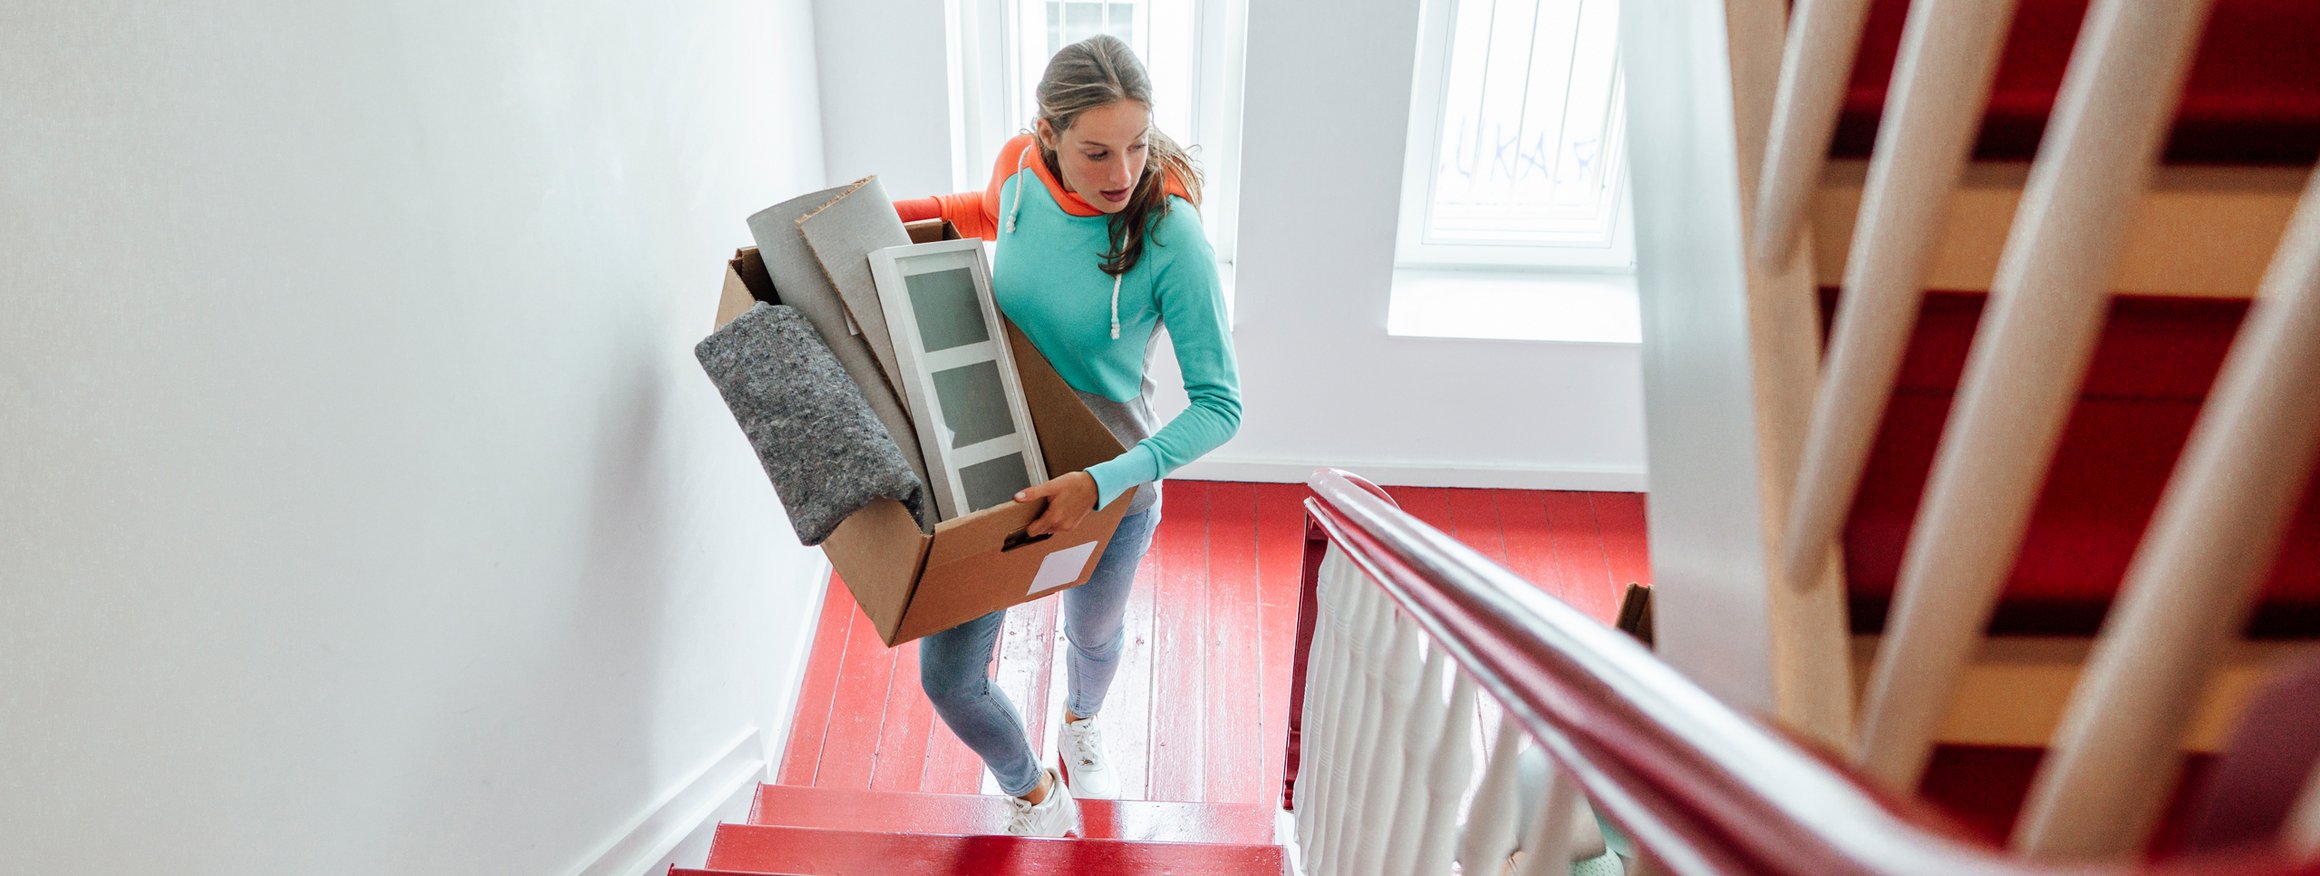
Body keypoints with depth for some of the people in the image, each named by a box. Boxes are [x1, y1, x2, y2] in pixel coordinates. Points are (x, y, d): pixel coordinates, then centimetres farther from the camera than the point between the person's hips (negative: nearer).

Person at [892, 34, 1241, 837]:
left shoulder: (1170, 238, -27)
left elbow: (1220, 405, -27)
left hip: (1113, 487, -3)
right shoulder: (1020, 177, -13)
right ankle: (1034, 797, 39)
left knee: (1092, 635, 26)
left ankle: (1081, 725, 66)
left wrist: (1103, 485, -37)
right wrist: (903, 211, 6)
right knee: (947, 678, 6)